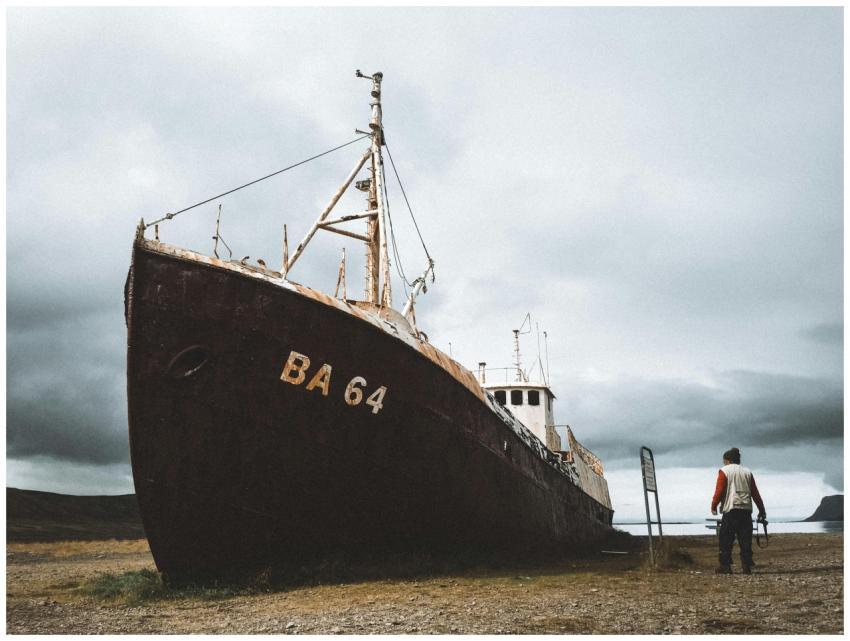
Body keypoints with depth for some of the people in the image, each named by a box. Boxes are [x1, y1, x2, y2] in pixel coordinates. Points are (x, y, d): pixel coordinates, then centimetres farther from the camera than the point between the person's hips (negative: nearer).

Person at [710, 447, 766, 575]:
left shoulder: (724, 471, 1)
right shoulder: (747, 472, 14)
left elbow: (719, 491, -7)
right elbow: (755, 493, 14)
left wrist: (714, 506, 2)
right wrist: (761, 510, 19)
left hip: (731, 509, -5)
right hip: (746, 510, 5)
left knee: (726, 540, 1)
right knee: (745, 540, 7)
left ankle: (725, 565, -1)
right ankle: (747, 566, 5)